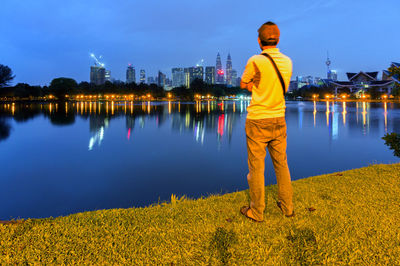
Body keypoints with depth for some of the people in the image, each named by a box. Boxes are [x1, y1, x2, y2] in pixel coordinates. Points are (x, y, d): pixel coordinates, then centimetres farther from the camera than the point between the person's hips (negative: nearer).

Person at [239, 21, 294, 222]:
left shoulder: (256, 61, -13)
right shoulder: (287, 62, 4)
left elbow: (243, 85, 2)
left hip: (257, 121, -5)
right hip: (278, 120, 6)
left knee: (256, 167, 4)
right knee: (281, 164, 15)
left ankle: (257, 212, 16)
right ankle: (287, 206, 29)